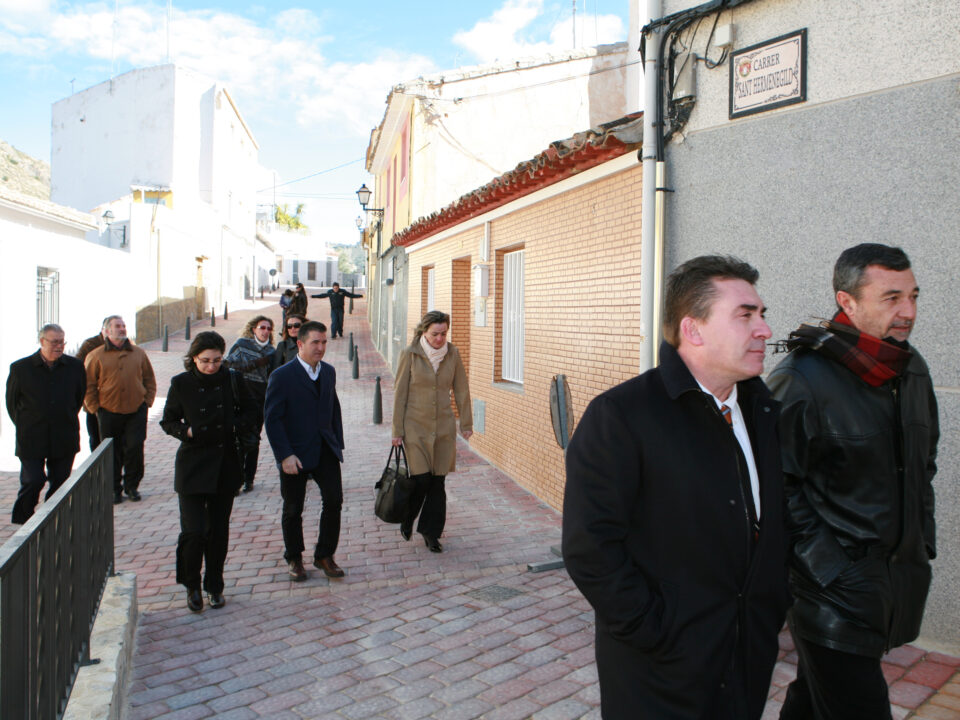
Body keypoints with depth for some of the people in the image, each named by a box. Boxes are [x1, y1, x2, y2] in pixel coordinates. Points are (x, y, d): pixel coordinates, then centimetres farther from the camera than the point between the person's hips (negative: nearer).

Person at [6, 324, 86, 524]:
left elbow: (80, 396, 14)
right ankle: (22, 519, 18)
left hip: (64, 438, 2)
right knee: (33, 480, -5)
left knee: (60, 482, 7)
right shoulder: (20, 368, -3)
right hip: (32, 439, -2)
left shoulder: (75, 366, 1)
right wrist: (24, 426, 7)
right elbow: (12, 402, 7)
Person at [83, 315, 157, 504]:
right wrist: (95, 408, -2)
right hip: (109, 412, -1)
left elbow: (150, 380, 15)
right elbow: (88, 386, 4)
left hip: (136, 411, 1)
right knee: (112, 453, 5)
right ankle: (114, 489, 19)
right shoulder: (96, 356, 2)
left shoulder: (138, 353, 9)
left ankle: (131, 486, 15)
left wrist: (147, 402, 6)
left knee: (135, 448, -3)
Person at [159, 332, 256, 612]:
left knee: (219, 530, 9)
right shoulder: (181, 383, -4)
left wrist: (234, 427, -7)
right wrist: (189, 432, -13)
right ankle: (191, 584, 19)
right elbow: (168, 421, 5)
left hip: (225, 465, 2)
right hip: (192, 466, -1)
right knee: (194, 530, -7)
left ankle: (214, 586, 27)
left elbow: (250, 411, 10)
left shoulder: (233, 379, -2)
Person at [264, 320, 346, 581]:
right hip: (295, 454, -4)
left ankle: (324, 555, 16)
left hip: (325, 450, 4)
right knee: (293, 510, 9)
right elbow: (272, 419, -13)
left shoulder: (328, 371, 7)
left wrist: (338, 443, 9)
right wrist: (285, 455, -18)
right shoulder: (282, 376, -11)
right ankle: (294, 558, 29)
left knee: (334, 500, -3)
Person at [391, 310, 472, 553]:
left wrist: (466, 423, 8)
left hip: (444, 427, 3)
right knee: (421, 479, -6)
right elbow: (400, 393, -4)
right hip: (416, 426, -3)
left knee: (437, 481, 5)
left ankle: (431, 532, 20)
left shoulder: (452, 353, 2)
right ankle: (406, 520, 23)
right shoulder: (410, 354, -7)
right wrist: (397, 430, -4)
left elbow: (461, 390, 9)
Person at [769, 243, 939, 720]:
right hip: (837, 592, -7)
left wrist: (922, 545, 15)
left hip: (899, 587, 7)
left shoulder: (913, 370, 7)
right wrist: (828, 571, -16)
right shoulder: (800, 380, -18)